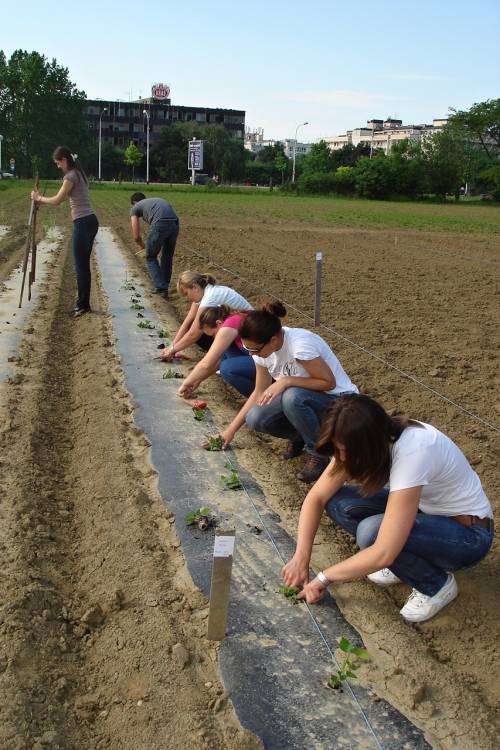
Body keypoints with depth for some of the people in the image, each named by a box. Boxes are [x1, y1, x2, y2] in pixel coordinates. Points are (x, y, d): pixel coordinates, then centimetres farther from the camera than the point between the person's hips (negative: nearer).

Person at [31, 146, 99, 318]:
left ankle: (83, 304, 0)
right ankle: (83, 303, 16)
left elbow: (57, 201, -10)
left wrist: (39, 198, 7)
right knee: (83, 265, 12)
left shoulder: (70, 176, -12)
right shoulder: (79, 174, 18)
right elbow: (64, 199, 23)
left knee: (80, 265, -4)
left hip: (83, 223, -10)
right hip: (90, 221, 10)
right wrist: (42, 201, 19)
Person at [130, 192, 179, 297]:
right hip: (175, 224, 5)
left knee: (151, 258, 14)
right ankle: (164, 286, 30)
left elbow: (136, 236, 15)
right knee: (168, 257, 23)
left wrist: (142, 245, 37)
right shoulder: (158, 200, 37)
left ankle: (160, 287, 6)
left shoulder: (135, 207, 21)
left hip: (160, 225, -5)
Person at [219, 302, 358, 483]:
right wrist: (230, 430, -1)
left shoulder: (300, 345, -31)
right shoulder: (263, 348, -8)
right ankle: (299, 437, 10)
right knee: (255, 419, -19)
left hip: (339, 401, -6)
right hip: (304, 400, 6)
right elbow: (259, 393, 2)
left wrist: (286, 381, -31)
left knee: (292, 398, -37)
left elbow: (328, 382, -23)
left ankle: (320, 454, -13)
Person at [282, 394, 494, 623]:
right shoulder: (361, 440, -15)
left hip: (469, 533, -7)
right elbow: (317, 497, -8)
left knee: (371, 531, -32)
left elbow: (383, 554, -36)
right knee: (338, 502, -14)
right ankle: (405, 563, 6)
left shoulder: (411, 453, -36)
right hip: (426, 509, 7)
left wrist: (324, 578, -24)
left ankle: (437, 585, -4)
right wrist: (301, 559, -18)